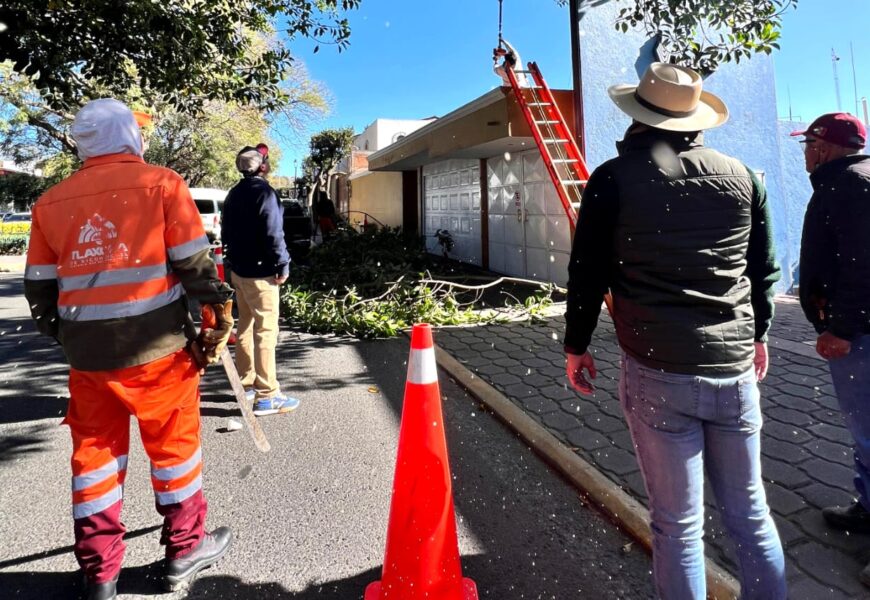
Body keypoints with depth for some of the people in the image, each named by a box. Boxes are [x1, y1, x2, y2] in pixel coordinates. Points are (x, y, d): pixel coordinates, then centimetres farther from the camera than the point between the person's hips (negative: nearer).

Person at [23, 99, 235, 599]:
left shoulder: (52, 202, 9)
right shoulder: (161, 183, -5)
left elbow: (39, 286, 12)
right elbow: (194, 262, -9)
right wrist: (221, 311, 3)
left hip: (87, 351, 4)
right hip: (156, 346, -4)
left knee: (95, 450, 15)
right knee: (174, 441, 11)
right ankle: (186, 548, 25)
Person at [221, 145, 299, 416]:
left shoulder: (233, 194, 12)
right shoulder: (264, 192, -15)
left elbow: (226, 231, 17)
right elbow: (273, 234, -21)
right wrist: (283, 265, -13)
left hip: (238, 269, 9)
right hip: (259, 271, -9)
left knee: (245, 326, 17)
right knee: (266, 330, -7)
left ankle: (246, 384, 27)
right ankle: (267, 396, -5)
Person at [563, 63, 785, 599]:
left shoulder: (614, 178, -5)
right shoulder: (743, 177, 6)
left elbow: (587, 272, -3)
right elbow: (764, 270, 14)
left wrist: (577, 344, 9)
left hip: (657, 372, -4)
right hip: (734, 369, 4)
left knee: (678, 523, 8)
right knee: (749, 510, 19)